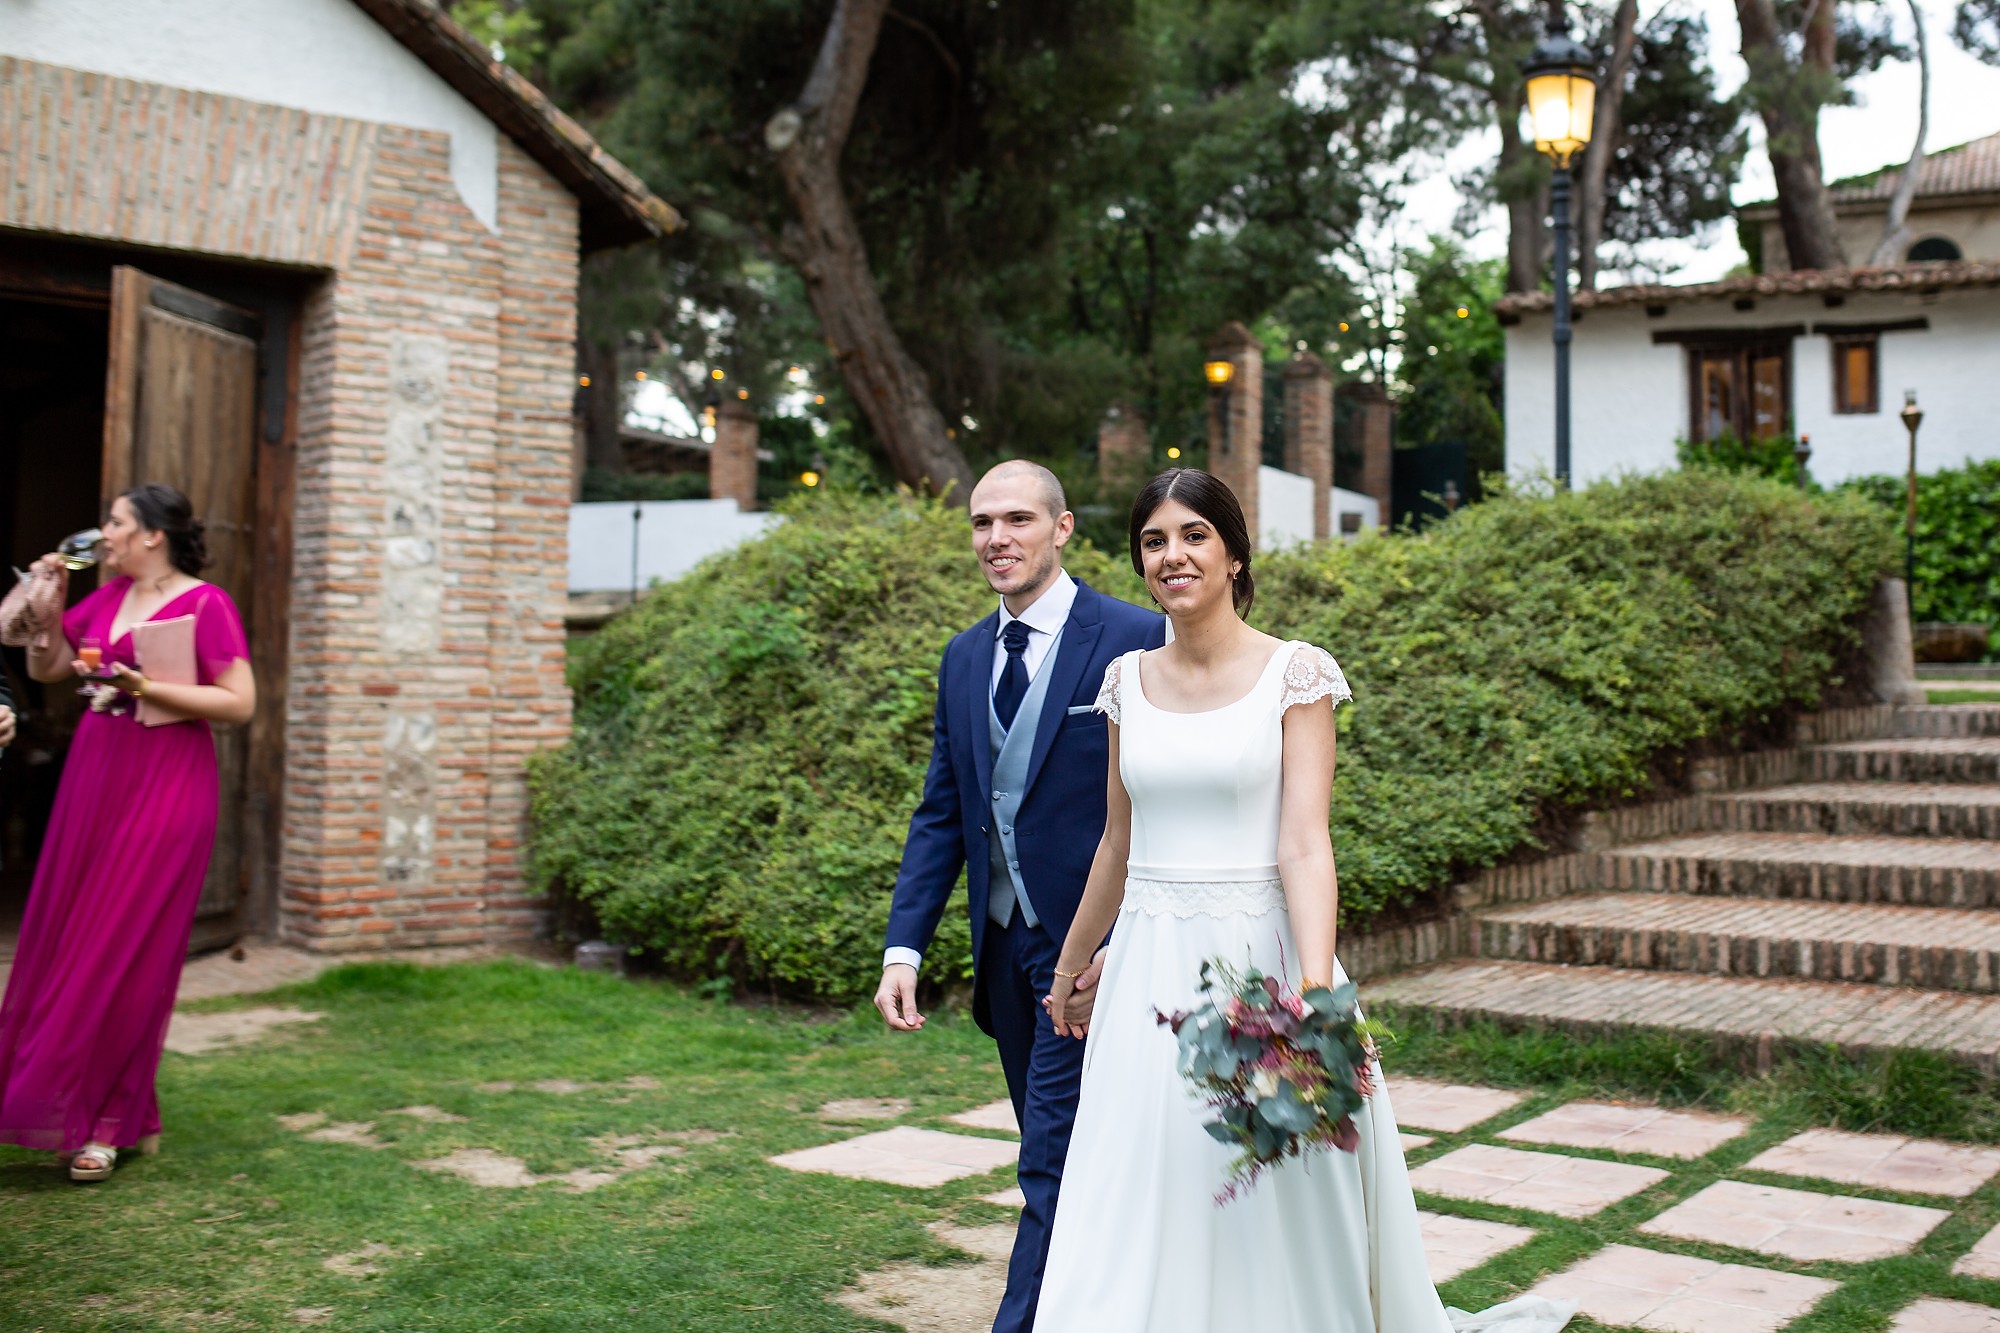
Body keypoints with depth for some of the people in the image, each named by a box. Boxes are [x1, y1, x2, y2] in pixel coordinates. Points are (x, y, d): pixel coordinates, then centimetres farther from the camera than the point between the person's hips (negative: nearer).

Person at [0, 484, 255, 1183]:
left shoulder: (205, 604, -9)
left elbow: (240, 702, -14)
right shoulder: (107, 598, 12)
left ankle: (111, 1121, 9)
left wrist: (147, 687, -19)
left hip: (164, 786, -7)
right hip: (94, 778, 7)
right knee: (66, 939, 8)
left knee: (128, 951, -3)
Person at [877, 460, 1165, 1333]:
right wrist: (904, 948, 2)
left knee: (1054, 1167, -5)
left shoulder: (1135, 641, -11)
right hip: (1005, 942, 7)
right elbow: (941, 813, 10)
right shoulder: (965, 658, 9)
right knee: (1068, 1159, 18)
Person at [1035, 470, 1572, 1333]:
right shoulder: (1129, 681, 7)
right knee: (1138, 1215, 7)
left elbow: (1303, 845, -13)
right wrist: (1069, 969, 23)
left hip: (1257, 959, -4)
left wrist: (1316, 988, -27)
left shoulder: (1296, 673, -6)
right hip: (1147, 971, 4)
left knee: (1272, 1214, 5)